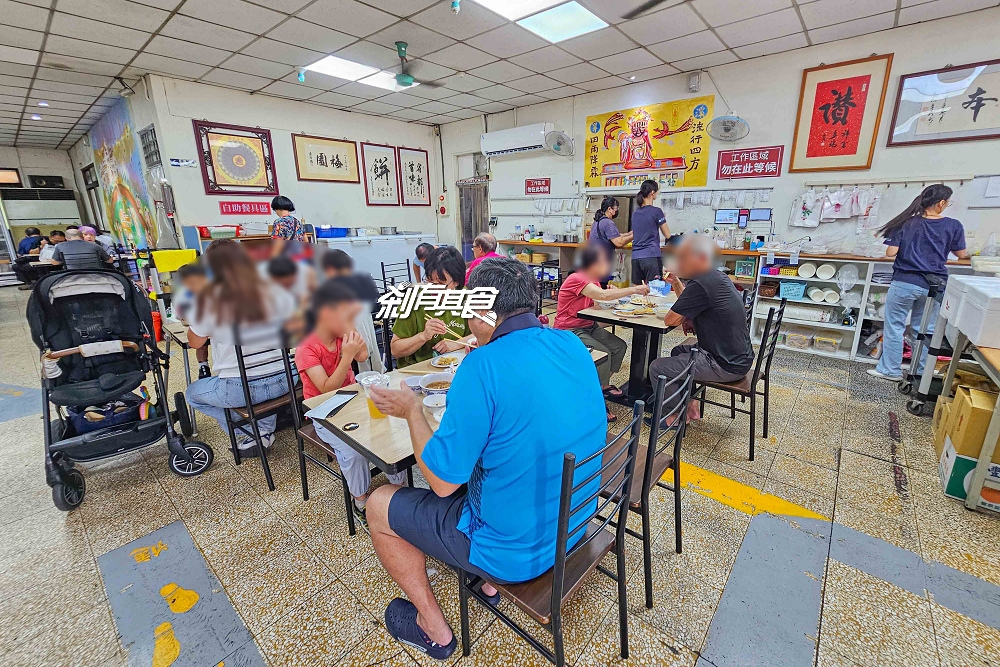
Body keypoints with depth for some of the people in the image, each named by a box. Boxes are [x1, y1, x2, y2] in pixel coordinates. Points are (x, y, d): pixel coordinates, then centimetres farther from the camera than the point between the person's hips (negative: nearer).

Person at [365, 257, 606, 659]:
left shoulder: (484, 364, -29)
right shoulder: (573, 346, -5)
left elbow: (442, 481, -22)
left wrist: (412, 411, -8)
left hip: (517, 551, -7)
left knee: (379, 505, 10)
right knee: (472, 467, 29)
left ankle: (434, 629, 28)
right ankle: (490, 582, 38)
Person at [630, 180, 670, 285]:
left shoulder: (635, 213, 12)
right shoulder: (656, 211, -5)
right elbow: (668, 235, 3)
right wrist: (663, 218, 17)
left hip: (635, 257, 6)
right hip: (651, 256, -6)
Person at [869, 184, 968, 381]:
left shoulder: (905, 223, -5)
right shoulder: (953, 226, 0)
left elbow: (890, 253, -8)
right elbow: (961, 254, 10)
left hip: (905, 283, -3)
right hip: (934, 285, 3)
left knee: (894, 326, 6)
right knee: (925, 329, 12)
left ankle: (891, 370, 10)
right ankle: (920, 373, 21)